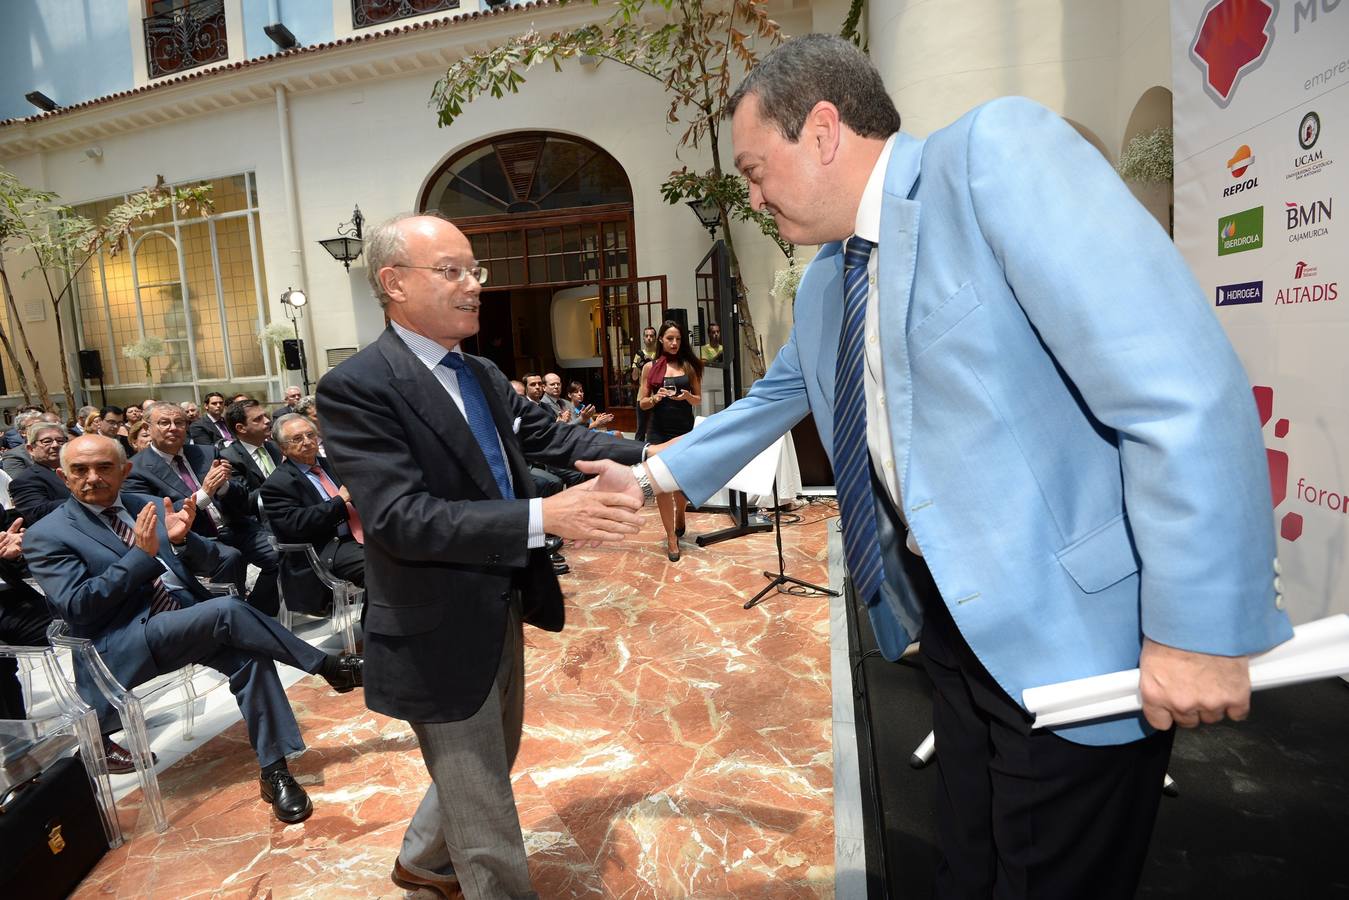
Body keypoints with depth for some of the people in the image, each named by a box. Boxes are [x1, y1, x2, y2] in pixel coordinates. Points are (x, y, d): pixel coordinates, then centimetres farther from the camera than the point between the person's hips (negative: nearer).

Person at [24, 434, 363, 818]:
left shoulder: (150, 506, 13)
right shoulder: (46, 536, 2)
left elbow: (210, 563, 11)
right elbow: (76, 607, -10)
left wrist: (182, 539, -11)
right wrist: (141, 554, -15)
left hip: (192, 621, 4)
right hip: (125, 645, -4)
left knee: (250, 657, -25)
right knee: (227, 610, -30)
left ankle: (274, 771, -16)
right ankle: (329, 666, -18)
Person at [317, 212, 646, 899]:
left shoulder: (484, 376, 6)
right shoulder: (356, 388, -21)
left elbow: (548, 435, 3)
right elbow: (402, 518, -30)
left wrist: (645, 458, -11)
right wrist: (543, 518, -39)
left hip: (501, 610, 9)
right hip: (440, 633, -8)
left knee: (491, 762, 30)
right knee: (486, 821, 11)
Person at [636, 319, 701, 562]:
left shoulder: (689, 366, 5)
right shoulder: (650, 367, 2)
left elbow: (698, 399, 10)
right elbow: (641, 403, 4)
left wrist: (687, 396, -12)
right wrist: (656, 397, -16)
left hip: (685, 429, 1)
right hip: (658, 431, -1)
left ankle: (679, 518, 43)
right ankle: (672, 538, 3)